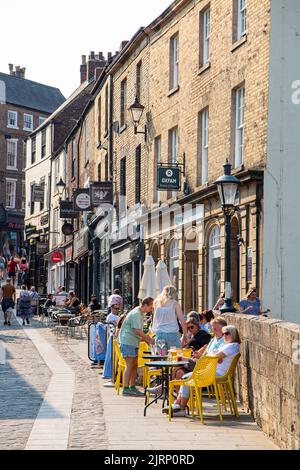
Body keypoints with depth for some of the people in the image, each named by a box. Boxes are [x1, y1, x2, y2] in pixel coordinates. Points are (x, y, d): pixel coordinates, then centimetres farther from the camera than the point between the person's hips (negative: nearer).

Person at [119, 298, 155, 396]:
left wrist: (146, 339, 11)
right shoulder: (136, 314, -17)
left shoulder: (140, 314, 15)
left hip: (134, 342, 10)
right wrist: (149, 339, -18)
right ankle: (126, 389, -10)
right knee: (130, 365, -11)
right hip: (127, 342, -10)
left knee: (134, 365, 9)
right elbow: (137, 331, -23)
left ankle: (132, 387, 12)